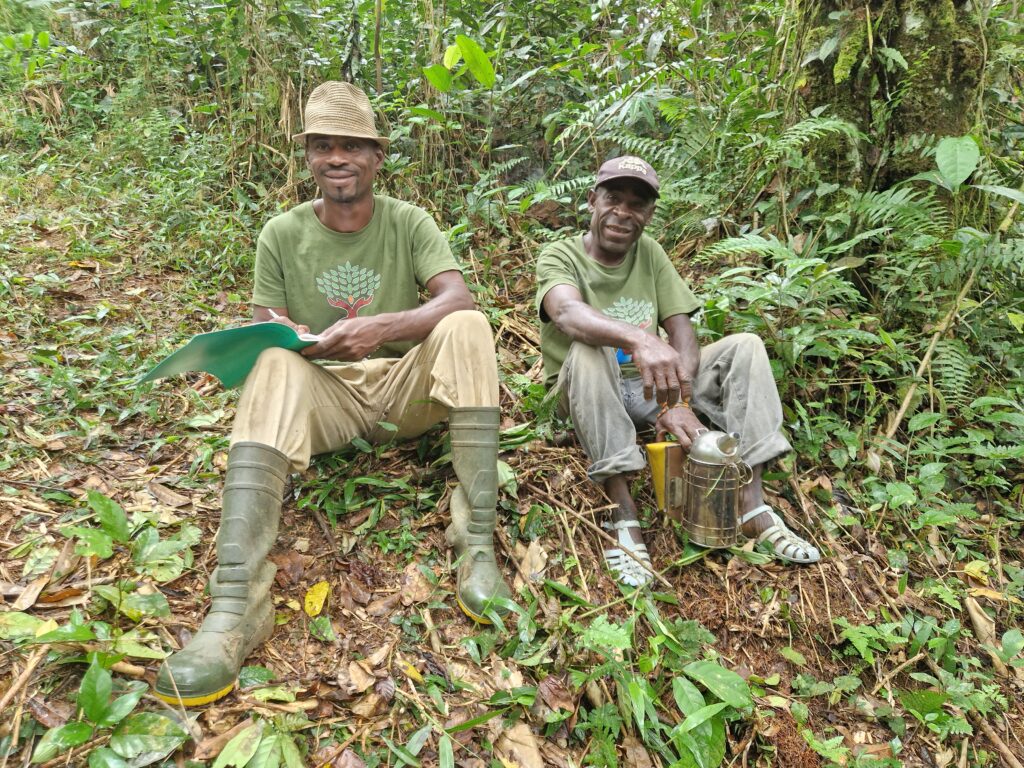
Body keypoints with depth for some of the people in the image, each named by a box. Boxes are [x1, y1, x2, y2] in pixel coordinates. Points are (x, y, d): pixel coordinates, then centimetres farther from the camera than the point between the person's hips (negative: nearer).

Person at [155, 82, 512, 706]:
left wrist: (382, 327, -34)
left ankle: (477, 547, -33)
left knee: (468, 328, -28)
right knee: (274, 367, -32)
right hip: (325, 395, 1)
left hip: (404, 388, 0)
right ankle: (238, 601, -42)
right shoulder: (282, 235, 2)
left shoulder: (409, 223, -1)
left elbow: (459, 299, -18)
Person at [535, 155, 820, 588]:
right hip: (592, 395, -4)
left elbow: (682, 332, -4)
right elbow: (567, 312, -35)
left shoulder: (649, 252, 4)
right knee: (587, 351, -36)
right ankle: (623, 516, -35)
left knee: (745, 346, -10)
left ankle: (751, 502, -19)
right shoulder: (560, 256, -10)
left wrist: (679, 402, -23)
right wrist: (640, 339, -54)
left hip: (651, 389, 5)